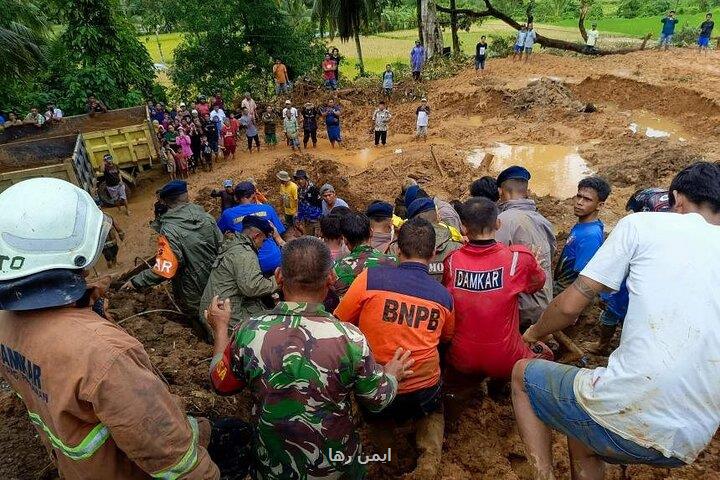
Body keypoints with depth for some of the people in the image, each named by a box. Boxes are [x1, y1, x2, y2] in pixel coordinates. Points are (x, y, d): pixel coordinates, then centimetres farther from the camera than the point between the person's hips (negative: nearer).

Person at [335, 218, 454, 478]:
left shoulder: (370, 278, -16)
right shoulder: (444, 295, -5)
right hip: (423, 390, 0)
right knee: (432, 413, 34)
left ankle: (384, 443, 12)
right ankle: (429, 459, 11)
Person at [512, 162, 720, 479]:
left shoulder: (642, 224, -1)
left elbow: (570, 306, -2)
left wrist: (534, 333, 18)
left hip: (627, 412, -6)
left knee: (522, 373, 20)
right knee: (583, 433, 33)